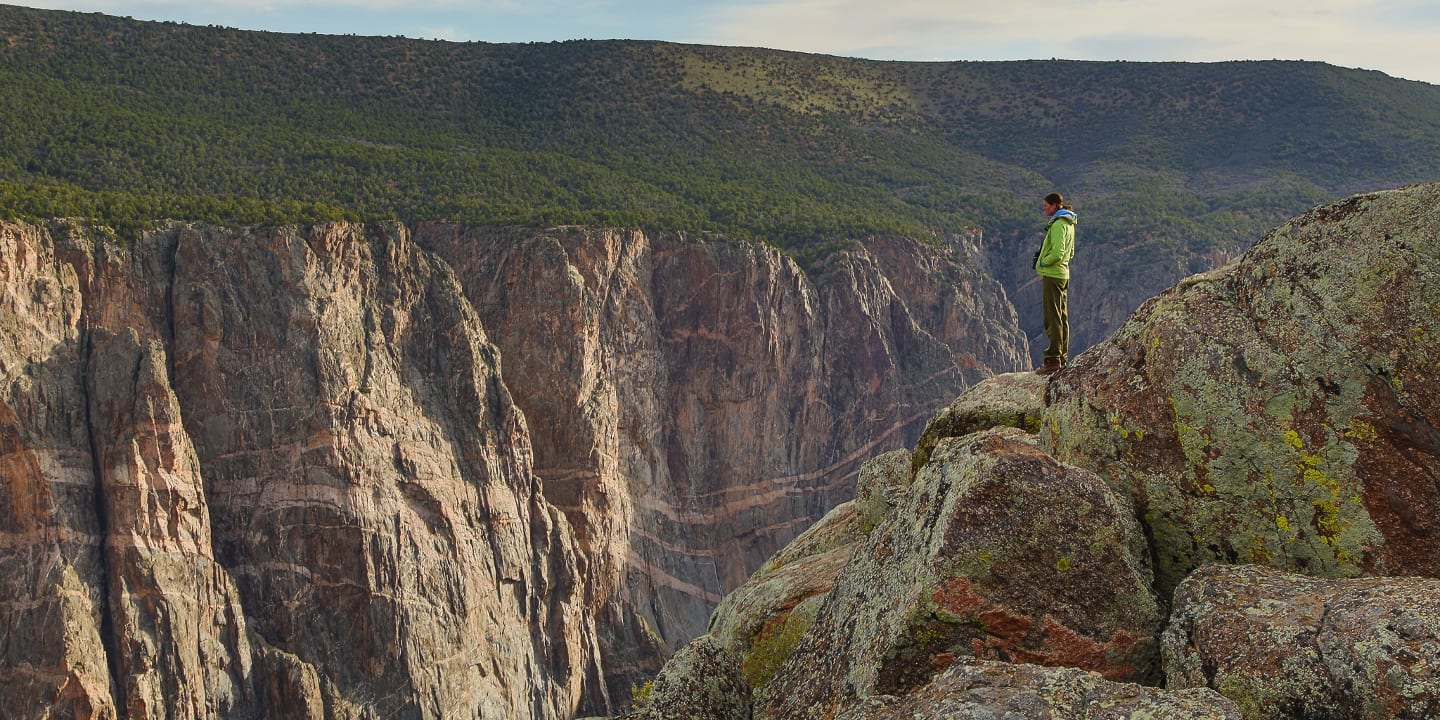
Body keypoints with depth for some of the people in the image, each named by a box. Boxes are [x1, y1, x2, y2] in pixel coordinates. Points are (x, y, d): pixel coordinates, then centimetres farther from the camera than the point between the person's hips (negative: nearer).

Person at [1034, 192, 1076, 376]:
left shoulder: (1058, 224, -16)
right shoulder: (1069, 223, 15)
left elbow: (1057, 253, -25)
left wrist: (1043, 263, -9)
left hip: (1052, 275, -10)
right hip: (1063, 274, 10)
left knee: (1053, 319, -9)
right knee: (1062, 318, 13)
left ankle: (1053, 359, -9)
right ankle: (1063, 358, 18)